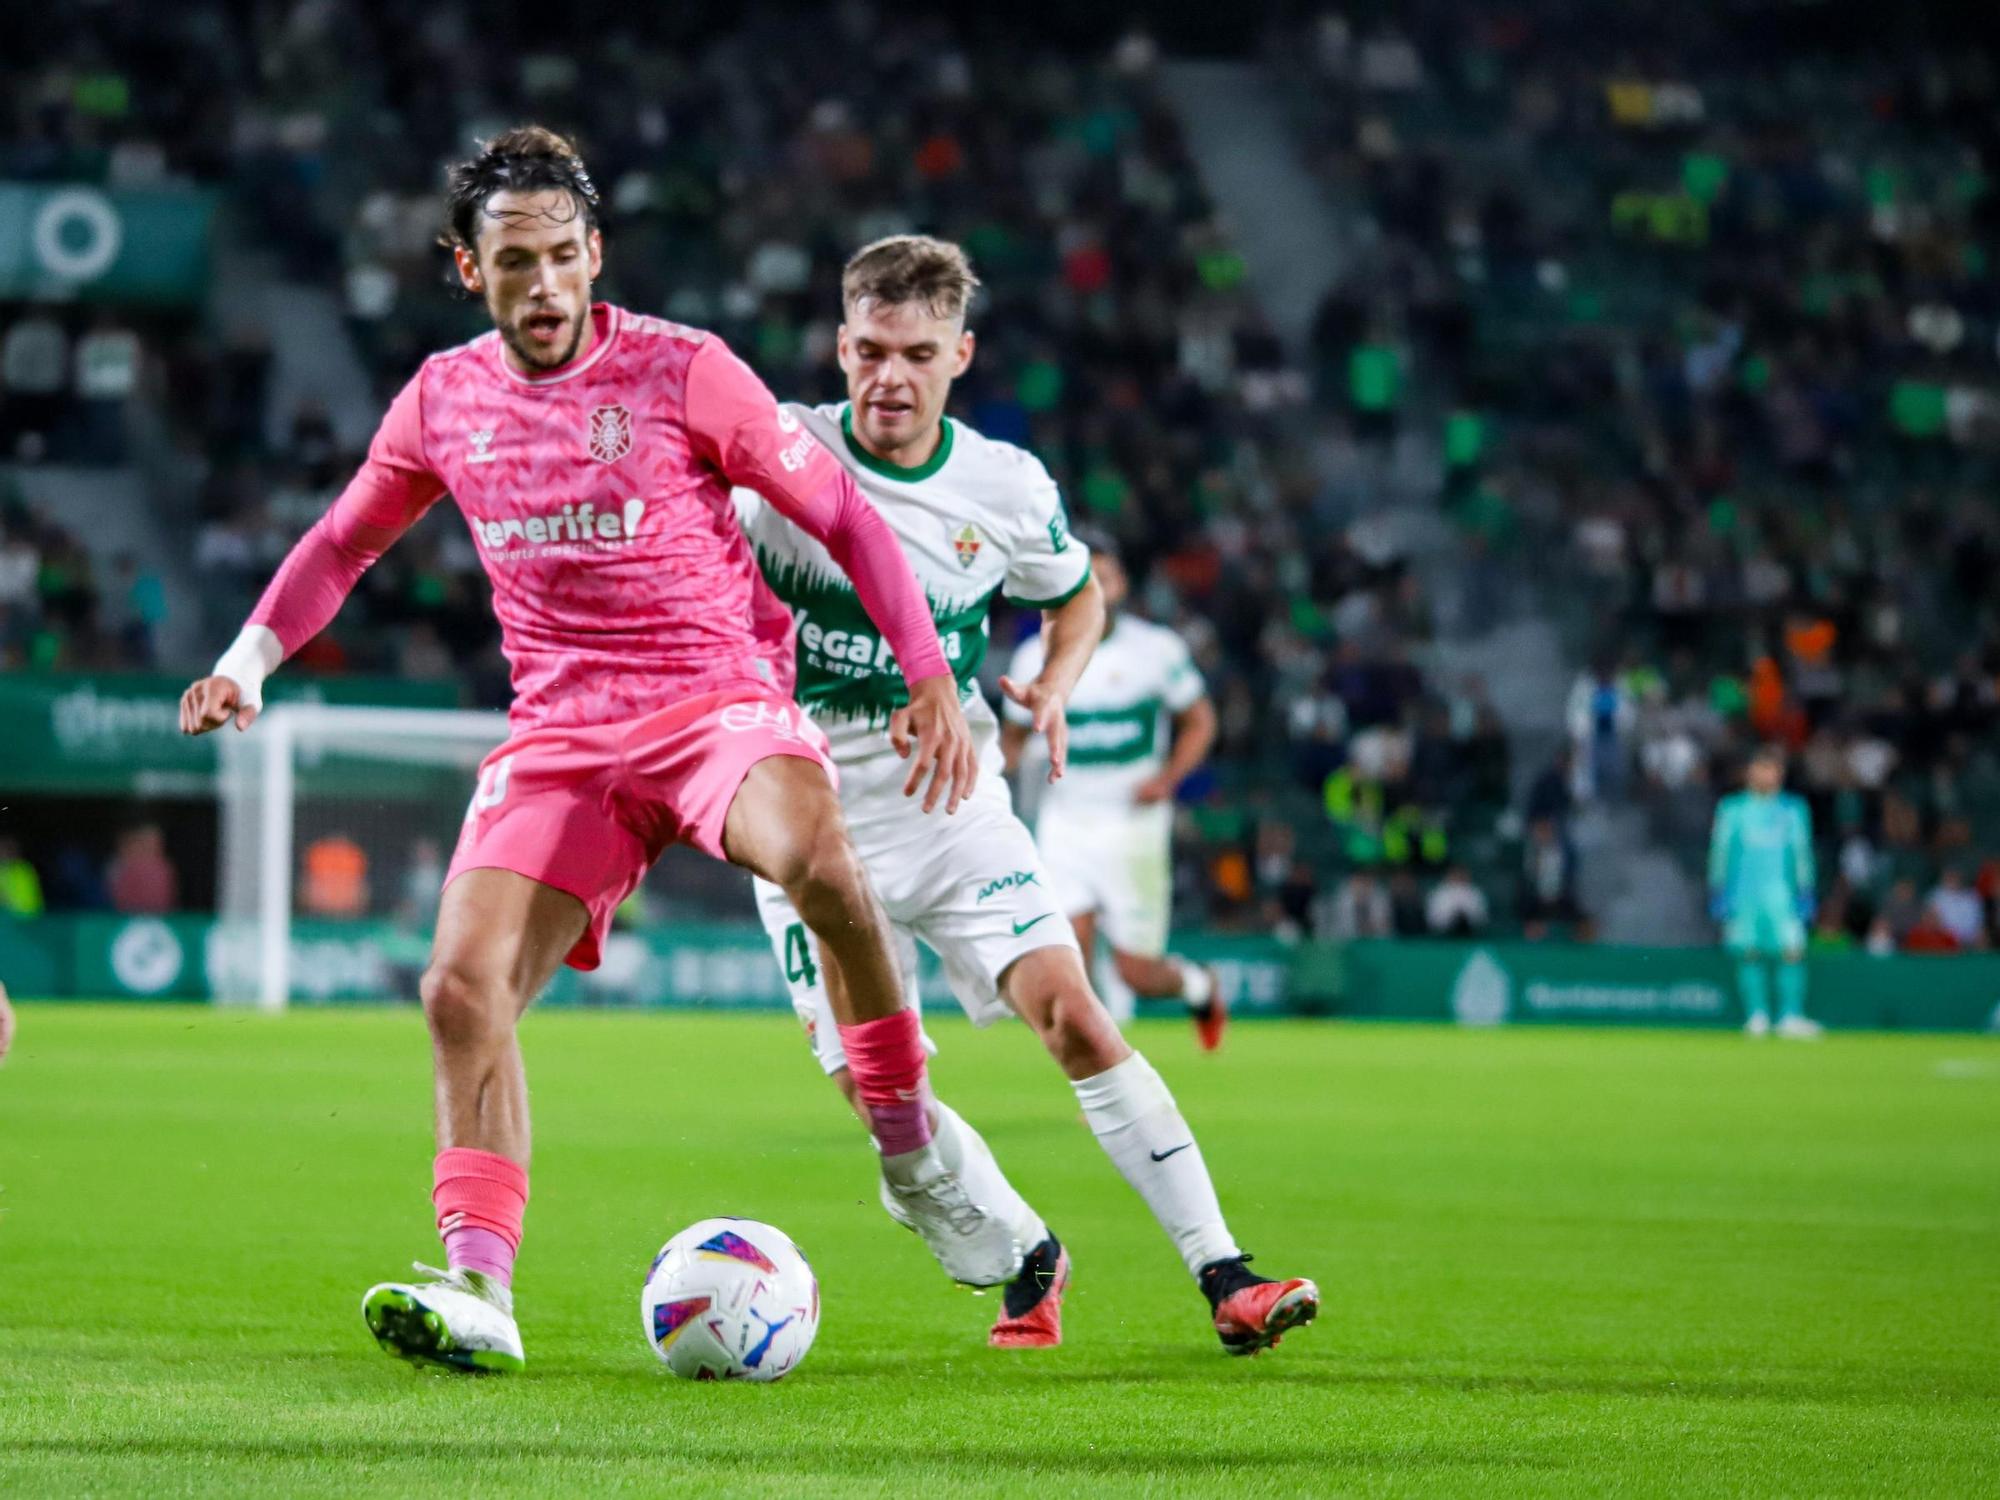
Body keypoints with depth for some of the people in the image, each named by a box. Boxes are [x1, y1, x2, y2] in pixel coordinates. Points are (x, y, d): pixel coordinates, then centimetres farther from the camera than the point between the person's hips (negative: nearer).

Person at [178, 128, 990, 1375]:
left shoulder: (683, 372, -6)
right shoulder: (443, 401, 7)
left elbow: (844, 516, 0)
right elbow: (344, 540, 24)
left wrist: (932, 678, -7)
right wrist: (252, 657, 11)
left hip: (718, 697, -4)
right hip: (559, 734, 4)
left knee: (814, 854, -36)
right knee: (465, 987, -14)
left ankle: (912, 1152, -19)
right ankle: (482, 1291, -10)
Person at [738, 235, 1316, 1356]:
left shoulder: (1009, 489, -3)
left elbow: (1078, 596, 17)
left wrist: (1054, 688, -4)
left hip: (954, 806, 0)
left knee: (1074, 1017, -15)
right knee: (871, 1087, -6)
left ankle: (1223, 1275, -13)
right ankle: (1030, 1258, 17)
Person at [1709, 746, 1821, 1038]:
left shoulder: (1793, 809, 11)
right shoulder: (1732, 809, 7)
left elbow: (1802, 852, 12)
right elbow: (1720, 850, 7)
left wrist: (1805, 892, 6)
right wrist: (1717, 892, 1)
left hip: (1782, 893, 0)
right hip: (1742, 891, 0)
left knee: (1793, 950, -12)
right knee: (1749, 955, -2)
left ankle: (1791, 1016, -13)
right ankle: (1756, 1016, 5)